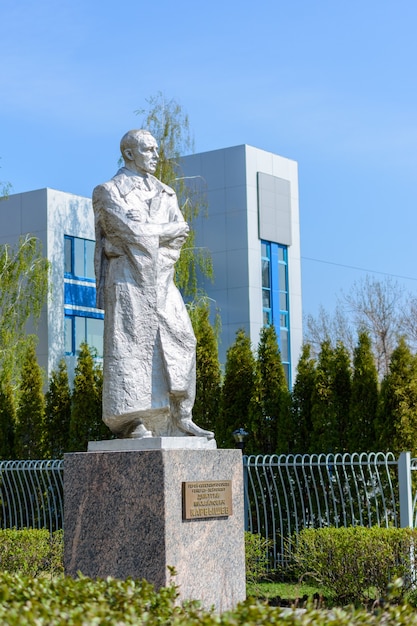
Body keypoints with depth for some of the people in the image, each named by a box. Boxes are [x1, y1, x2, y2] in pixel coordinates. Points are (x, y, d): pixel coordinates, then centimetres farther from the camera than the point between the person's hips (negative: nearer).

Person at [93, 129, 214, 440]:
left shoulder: (165, 193, 21)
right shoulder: (109, 192, 3)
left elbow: (180, 235, 7)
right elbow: (131, 230, -12)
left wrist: (147, 234, -7)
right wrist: (167, 230, -3)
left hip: (161, 278, 6)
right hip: (128, 277, -6)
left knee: (180, 342, -3)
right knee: (132, 344, -11)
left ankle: (180, 418, 0)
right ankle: (134, 422, -12)